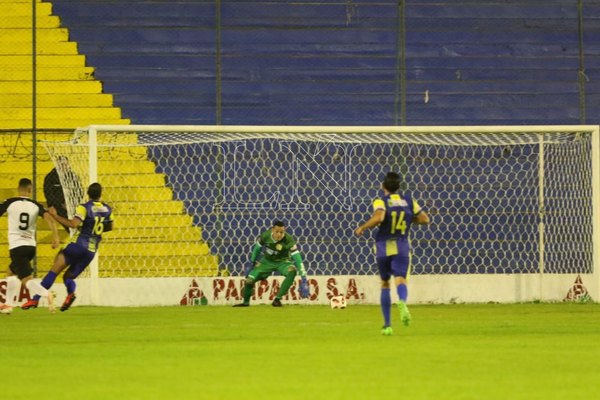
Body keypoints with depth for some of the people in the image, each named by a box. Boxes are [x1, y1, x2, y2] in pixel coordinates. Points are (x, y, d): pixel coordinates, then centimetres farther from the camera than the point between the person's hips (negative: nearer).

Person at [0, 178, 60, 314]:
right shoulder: (36, 206, 5)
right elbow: (49, 218, -9)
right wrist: (55, 236, -11)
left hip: (16, 247, -5)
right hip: (31, 246, 5)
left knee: (27, 279, -13)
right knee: (12, 271, 28)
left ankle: (47, 294, -40)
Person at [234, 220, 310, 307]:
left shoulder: (288, 240, -30)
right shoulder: (265, 236, -21)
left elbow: (298, 259, -32)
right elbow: (257, 248, 1)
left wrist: (304, 279, -39)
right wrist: (251, 263, 11)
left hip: (283, 261, -2)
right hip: (267, 261, 2)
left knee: (292, 271, -35)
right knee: (249, 281, -7)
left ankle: (278, 298, -23)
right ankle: (246, 302, 25)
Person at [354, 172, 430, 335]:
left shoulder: (381, 201, -6)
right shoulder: (408, 200, 6)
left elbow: (378, 217, -26)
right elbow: (425, 219, 9)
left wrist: (362, 228, -11)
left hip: (383, 247, -1)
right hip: (402, 247, 1)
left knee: (385, 284, 14)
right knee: (400, 279, -12)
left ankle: (387, 325, 14)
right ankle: (402, 302, -50)